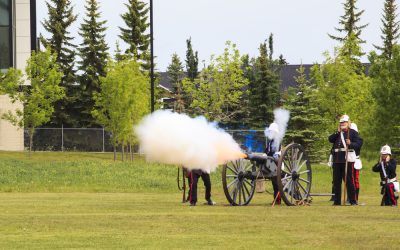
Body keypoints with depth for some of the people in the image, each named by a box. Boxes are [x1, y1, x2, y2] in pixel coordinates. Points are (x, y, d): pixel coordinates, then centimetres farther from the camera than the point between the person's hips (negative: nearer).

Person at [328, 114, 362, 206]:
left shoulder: (353, 132, 4)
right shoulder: (337, 133, 20)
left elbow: (358, 144, -5)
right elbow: (330, 139, 5)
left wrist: (350, 144, -24)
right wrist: (338, 132, -5)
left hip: (348, 160, -5)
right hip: (337, 160, 5)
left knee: (349, 181, -6)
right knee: (336, 181, 7)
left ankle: (353, 201, -4)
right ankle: (337, 201, 12)